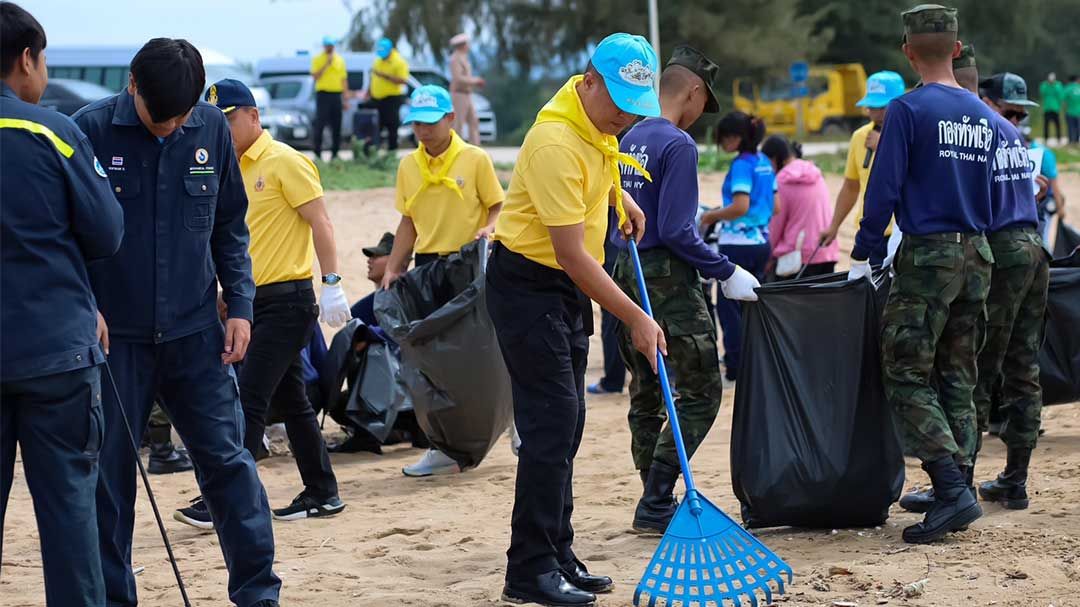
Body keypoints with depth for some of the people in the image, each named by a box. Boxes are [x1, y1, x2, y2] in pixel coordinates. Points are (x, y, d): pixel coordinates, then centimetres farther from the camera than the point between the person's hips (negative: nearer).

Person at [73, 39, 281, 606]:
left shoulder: (212, 129, 0)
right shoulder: (91, 129, -9)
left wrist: (240, 306, 3)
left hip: (195, 331, 2)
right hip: (114, 334, -2)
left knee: (227, 460, 2)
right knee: (109, 470, 4)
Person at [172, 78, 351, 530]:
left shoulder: (284, 162, -10)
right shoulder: (233, 169, 15)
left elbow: (319, 222, -14)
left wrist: (332, 284, -20)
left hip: (287, 299, -9)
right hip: (255, 299, 9)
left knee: (249, 399, -11)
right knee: (290, 399, 12)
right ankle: (323, 493, 20)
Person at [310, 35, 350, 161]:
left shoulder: (339, 59, 12)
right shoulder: (317, 59, 1)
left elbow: (344, 79, 14)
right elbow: (315, 76, -11)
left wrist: (346, 98, 9)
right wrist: (327, 64, -15)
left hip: (337, 95, 4)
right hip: (323, 94, -4)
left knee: (336, 126, 4)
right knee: (320, 124, -7)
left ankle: (335, 153, 9)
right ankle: (317, 152, -4)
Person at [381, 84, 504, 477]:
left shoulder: (475, 160, -4)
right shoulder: (408, 167, 9)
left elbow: (497, 206, -1)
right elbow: (409, 222, 14)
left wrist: (488, 229, -22)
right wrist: (393, 268, 7)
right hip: (427, 268, 4)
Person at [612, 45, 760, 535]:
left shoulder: (629, 140, 12)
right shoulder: (678, 145, -14)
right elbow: (676, 230, -19)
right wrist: (726, 273, -14)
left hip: (626, 274, 9)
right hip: (667, 278, -9)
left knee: (645, 394, 13)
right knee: (702, 392, -5)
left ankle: (654, 503, 17)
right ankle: (655, 504, -9)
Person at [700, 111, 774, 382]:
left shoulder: (742, 164, -15)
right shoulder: (764, 163, 11)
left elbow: (740, 206, -24)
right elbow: (775, 206, 16)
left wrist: (712, 216, -9)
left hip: (737, 243, -8)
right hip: (761, 242, 9)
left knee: (728, 306, 0)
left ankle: (736, 367, 1)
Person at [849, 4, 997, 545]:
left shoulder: (909, 110, -9)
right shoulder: (984, 117, 10)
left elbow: (883, 191, -12)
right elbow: (988, 193, 15)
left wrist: (861, 256, -4)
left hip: (927, 256, -6)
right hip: (977, 256, 6)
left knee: (906, 377, -4)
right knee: (958, 380, 12)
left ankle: (952, 490, -17)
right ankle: (956, 492, 11)